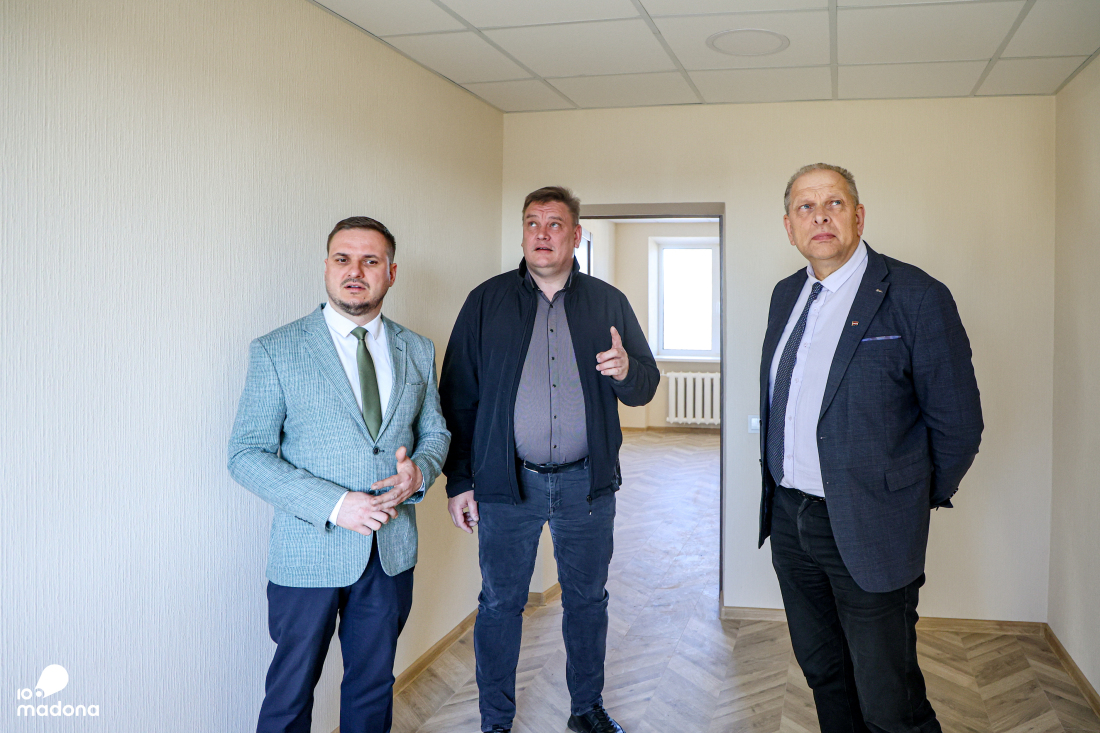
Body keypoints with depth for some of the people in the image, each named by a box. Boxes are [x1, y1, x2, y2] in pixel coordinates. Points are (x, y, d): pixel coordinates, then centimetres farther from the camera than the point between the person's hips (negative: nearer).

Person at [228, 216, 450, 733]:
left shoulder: (418, 352, 5)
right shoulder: (277, 351, -7)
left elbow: (434, 430, 15)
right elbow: (246, 454, -10)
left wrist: (420, 472, -10)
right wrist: (333, 504, -21)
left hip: (392, 553, 4)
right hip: (309, 555, -3)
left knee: (374, 682, 19)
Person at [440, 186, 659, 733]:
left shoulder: (608, 303, 6)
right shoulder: (487, 301, 2)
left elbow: (646, 385, 9)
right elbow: (458, 396, 2)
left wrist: (626, 371, -16)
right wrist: (459, 481, -1)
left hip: (587, 483, 2)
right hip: (506, 483, -1)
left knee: (587, 600, 14)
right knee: (500, 604, 7)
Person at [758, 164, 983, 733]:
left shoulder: (916, 297, -14)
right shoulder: (786, 295, 7)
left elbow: (958, 424, -9)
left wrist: (917, 499, 1)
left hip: (868, 531, -6)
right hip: (788, 518, 6)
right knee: (822, 674, 22)